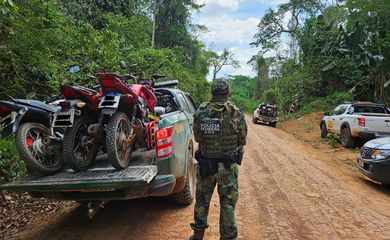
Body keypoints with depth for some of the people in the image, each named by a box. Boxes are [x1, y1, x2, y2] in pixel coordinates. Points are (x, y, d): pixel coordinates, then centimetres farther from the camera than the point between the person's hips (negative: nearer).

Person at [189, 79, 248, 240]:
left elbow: (197, 137, 2)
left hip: (204, 164, 3)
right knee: (228, 204, 11)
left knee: (202, 201, 19)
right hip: (227, 166, -2)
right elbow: (243, 140, -2)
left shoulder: (200, 112, -7)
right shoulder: (235, 113, -12)